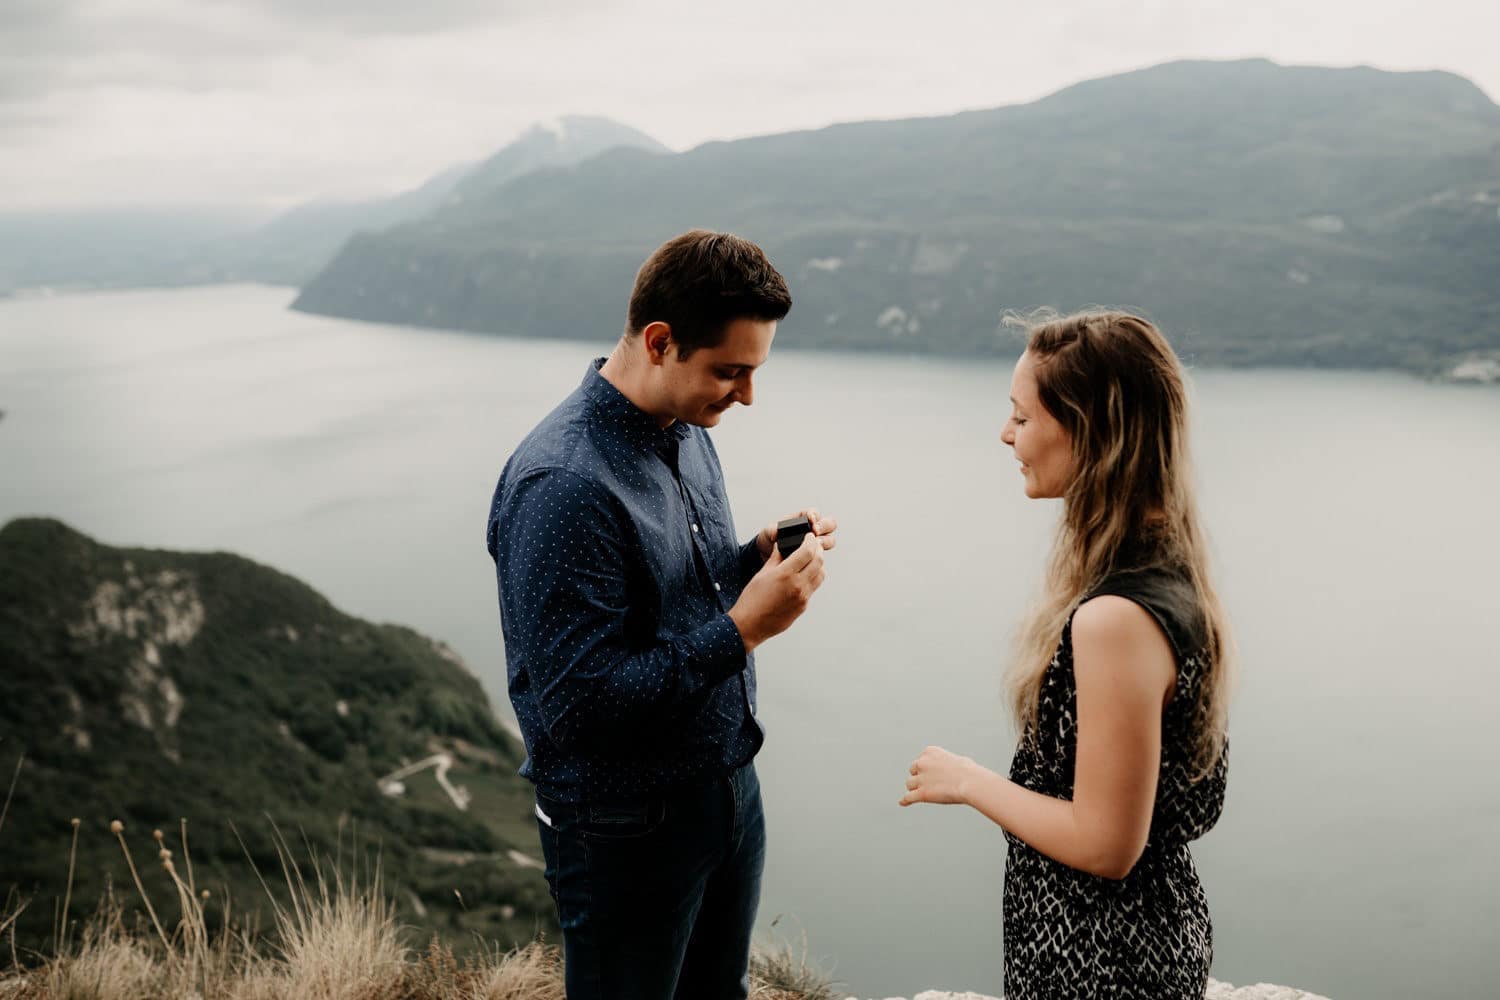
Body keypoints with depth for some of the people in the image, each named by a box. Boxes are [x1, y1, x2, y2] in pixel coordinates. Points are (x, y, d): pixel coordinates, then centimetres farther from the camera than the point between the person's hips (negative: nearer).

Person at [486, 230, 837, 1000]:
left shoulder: (686, 430, 2)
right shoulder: (563, 485, -27)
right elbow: (577, 700, -27)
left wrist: (757, 558, -6)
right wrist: (743, 630, -28)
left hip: (728, 789, 8)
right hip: (627, 830, -8)